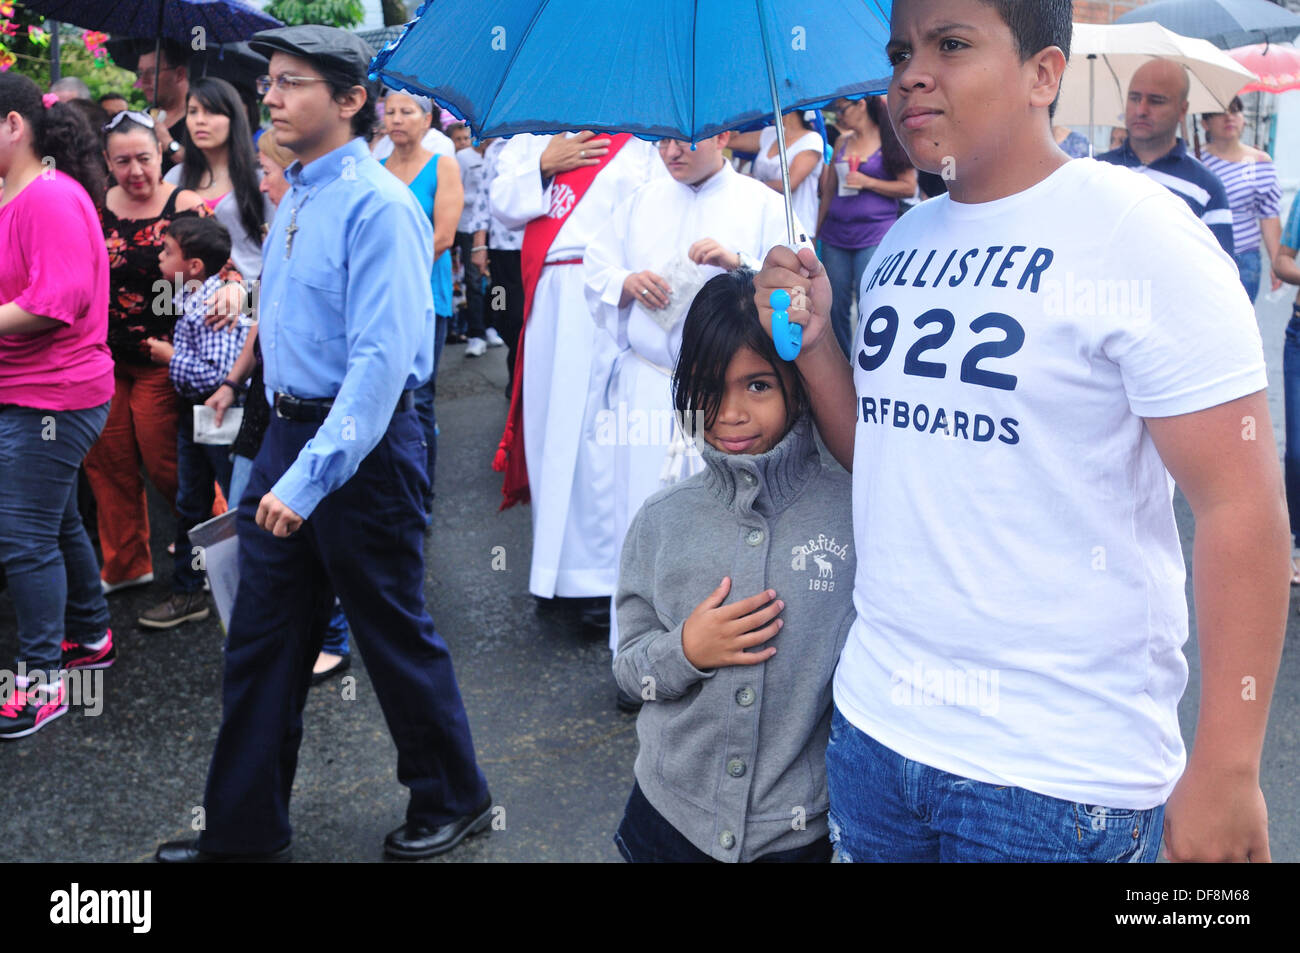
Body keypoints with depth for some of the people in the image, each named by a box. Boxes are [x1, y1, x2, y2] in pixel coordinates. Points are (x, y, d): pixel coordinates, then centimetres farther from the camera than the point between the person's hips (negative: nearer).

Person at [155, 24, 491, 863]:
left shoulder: (377, 205, -17)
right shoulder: (296, 197, 10)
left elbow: (383, 357, -24)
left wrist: (312, 475, -28)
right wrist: (284, 455, 15)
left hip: (363, 445, -8)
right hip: (289, 431, 8)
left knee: (396, 634, 6)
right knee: (262, 638, 12)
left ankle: (452, 801, 29)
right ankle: (246, 829, 26)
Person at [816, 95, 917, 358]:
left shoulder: (889, 139, 0)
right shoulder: (843, 141, 15)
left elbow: (909, 187, -3)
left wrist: (867, 182, -11)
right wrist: (816, 230, 14)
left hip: (874, 234, -5)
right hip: (836, 234, 5)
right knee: (835, 305, 4)